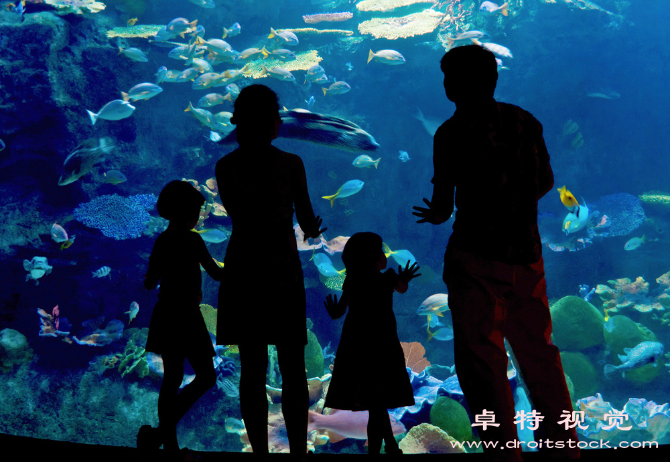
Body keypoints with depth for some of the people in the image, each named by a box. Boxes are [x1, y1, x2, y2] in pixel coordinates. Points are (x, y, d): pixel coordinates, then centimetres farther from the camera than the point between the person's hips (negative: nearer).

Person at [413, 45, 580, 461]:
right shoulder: (525, 122, 8)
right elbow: (545, 182, 18)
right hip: (526, 253, 6)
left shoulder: (453, 133, -8)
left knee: (482, 360, 1)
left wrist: (435, 214, 15)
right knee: (539, 353, 16)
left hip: (477, 257, -6)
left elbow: (442, 205, -7)